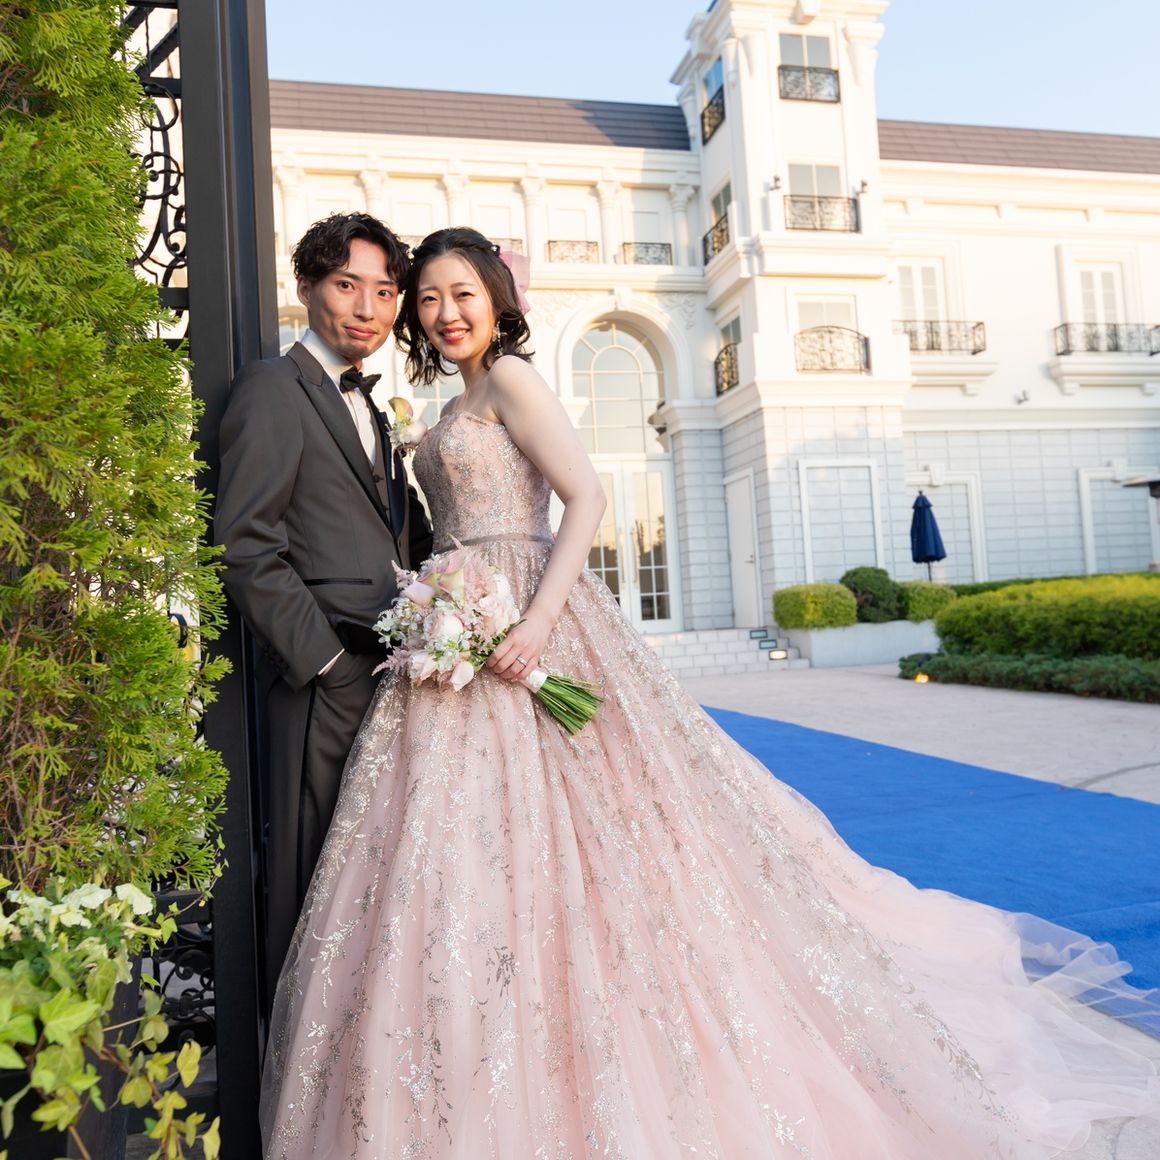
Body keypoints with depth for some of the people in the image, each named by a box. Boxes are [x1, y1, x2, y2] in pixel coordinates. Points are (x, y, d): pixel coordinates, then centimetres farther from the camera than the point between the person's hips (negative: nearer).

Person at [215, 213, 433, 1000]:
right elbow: (247, 548, -13)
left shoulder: (367, 407, 21)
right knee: (314, 875, 2)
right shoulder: (273, 389, -5)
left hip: (388, 671, 8)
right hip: (326, 680, -8)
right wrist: (323, 658, -14)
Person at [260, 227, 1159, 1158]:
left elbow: (587, 497, -16)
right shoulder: (459, 411, 22)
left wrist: (539, 618, -26)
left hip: (527, 619, -9)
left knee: (553, 836, -8)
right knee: (476, 849, 9)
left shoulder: (510, 378, -4)